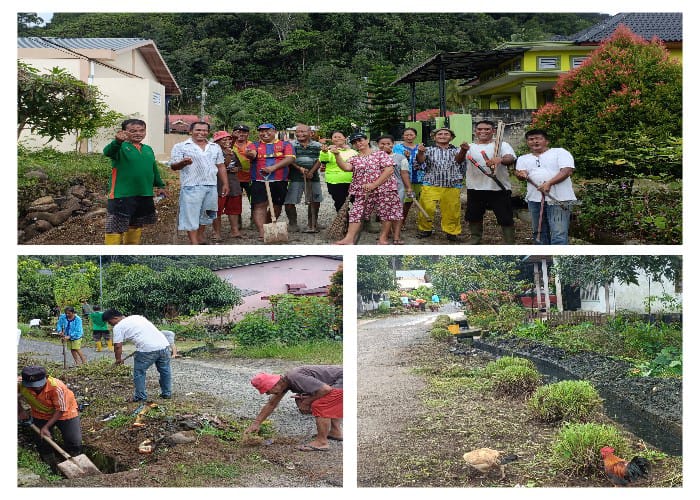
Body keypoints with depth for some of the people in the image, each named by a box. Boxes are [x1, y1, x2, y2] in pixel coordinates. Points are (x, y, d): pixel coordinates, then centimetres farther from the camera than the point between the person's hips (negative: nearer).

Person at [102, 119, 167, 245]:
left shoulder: (148, 149, 12)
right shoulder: (121, 147, -11)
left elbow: (154, 168, 24)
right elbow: (107, 152, -33)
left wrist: (160, 185, 21)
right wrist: (118, 141, -53)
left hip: (145, 196, 7)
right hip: (122, 196, -7)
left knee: (137, 225, 20)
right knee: (115, 227, -7)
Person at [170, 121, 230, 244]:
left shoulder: (215, 147, 15)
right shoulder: (181, 147, 1)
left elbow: (221, 167, 18)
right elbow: (173, 166, -4)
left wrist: (225, 184, 10)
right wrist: (183, 163, -26)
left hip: (211, 187, 5)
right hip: (191, 187, -5)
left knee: (205, 215, 11)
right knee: (191, 216, -6)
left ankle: (200, 238, 25)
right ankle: (194, 244, -6)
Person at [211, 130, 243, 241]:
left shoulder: (234, 153, 15)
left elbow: (239, 166, 27)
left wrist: (237, 169, 4)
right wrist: (228, 156, -29)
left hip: (234, 183, 7)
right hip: (219, 184, -7)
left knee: (234, 209, 11)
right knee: (217, 210, -3)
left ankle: (235, 231, 18)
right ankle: (217, 233, 4)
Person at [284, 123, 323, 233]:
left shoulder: (317, 145, 10)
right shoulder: (291, 145, 5)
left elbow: (319, 160, 3)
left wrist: (311, 172, -13)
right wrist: (299, 168, -18)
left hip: (313, 177, 2)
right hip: (295, 178, -2)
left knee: (315, 201, 6)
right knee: (289, 202, -7)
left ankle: (312, 224, 21)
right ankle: (293, 224, 10)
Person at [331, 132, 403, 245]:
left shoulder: (381, 154, 2)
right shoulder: (354, 159, 14)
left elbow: (389, 170, -9)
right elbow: (346, 167, -6)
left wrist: (374, 185, -15)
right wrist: (337, 155, -22)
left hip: (384, 189, -3)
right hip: (361, 192, 3)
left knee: (386, 214, -1)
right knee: (356, 213, -5)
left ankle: (383, 238, 11)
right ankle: (349, 239, -8)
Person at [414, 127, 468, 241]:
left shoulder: (456, 150, 13)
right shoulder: (429, 150, 12)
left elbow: (458, 160, -8)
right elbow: (420, 162, -2)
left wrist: (463, 150, -31)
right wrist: (420, 153, -25)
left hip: (452, 187, 1)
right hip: (431, 185, -1)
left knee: (451, 210, 1)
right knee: (426, 208, -8)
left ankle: (452, 232, 14)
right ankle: (425, 229, 11)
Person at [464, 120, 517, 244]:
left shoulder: (502, 145, 1)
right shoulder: (470, 147, 7)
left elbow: (511, 159, -18)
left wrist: (500, 159, -42)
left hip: (499, 188, -3)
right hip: (475, 188, 3)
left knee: (506, 218, -2)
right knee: (474, 216, 15)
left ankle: (510, 243, 5)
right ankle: (475, 238, 34)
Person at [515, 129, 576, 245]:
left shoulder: (560, 152, 4)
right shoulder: (523, 159, 19)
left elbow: (567, 170, -8)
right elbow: (519, 172, 4)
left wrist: (549, 183, -22)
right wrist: (521, 174, -22)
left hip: (559, 199, -5)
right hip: (535, 199, 5)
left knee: (559, 234, -12)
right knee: (539, 232, 12)